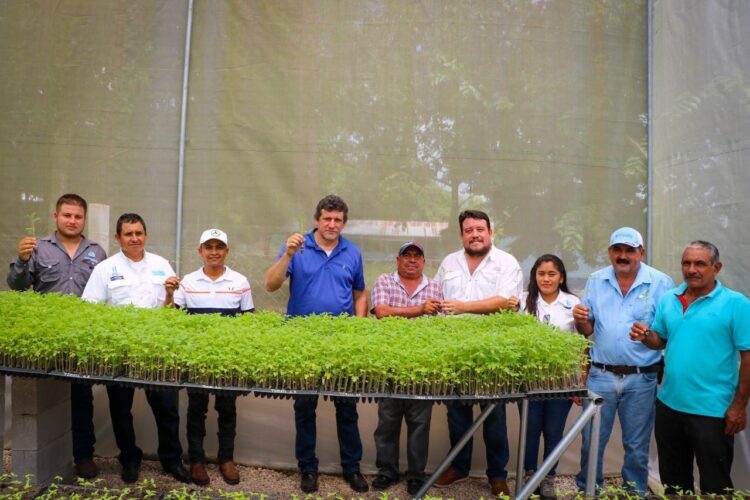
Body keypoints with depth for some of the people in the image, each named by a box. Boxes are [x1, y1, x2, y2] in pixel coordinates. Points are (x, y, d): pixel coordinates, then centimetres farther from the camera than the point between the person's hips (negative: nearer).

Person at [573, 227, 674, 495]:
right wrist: (580, 319, -14)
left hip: (641, 379, -2)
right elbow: (586, 330, 8)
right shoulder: (596, 281, 5)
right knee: (592, 441, 11)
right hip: (600, 375, 2)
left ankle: (635, 493, 32)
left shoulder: (661, 283, -3)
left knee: (637, 445, 12)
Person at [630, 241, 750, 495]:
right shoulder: (668, 300, 4)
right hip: (669, 405, 5)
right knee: (672, 480, 21)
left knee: (715, 486, 10)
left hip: (712, 411, -5)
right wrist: (646, 336, -10)